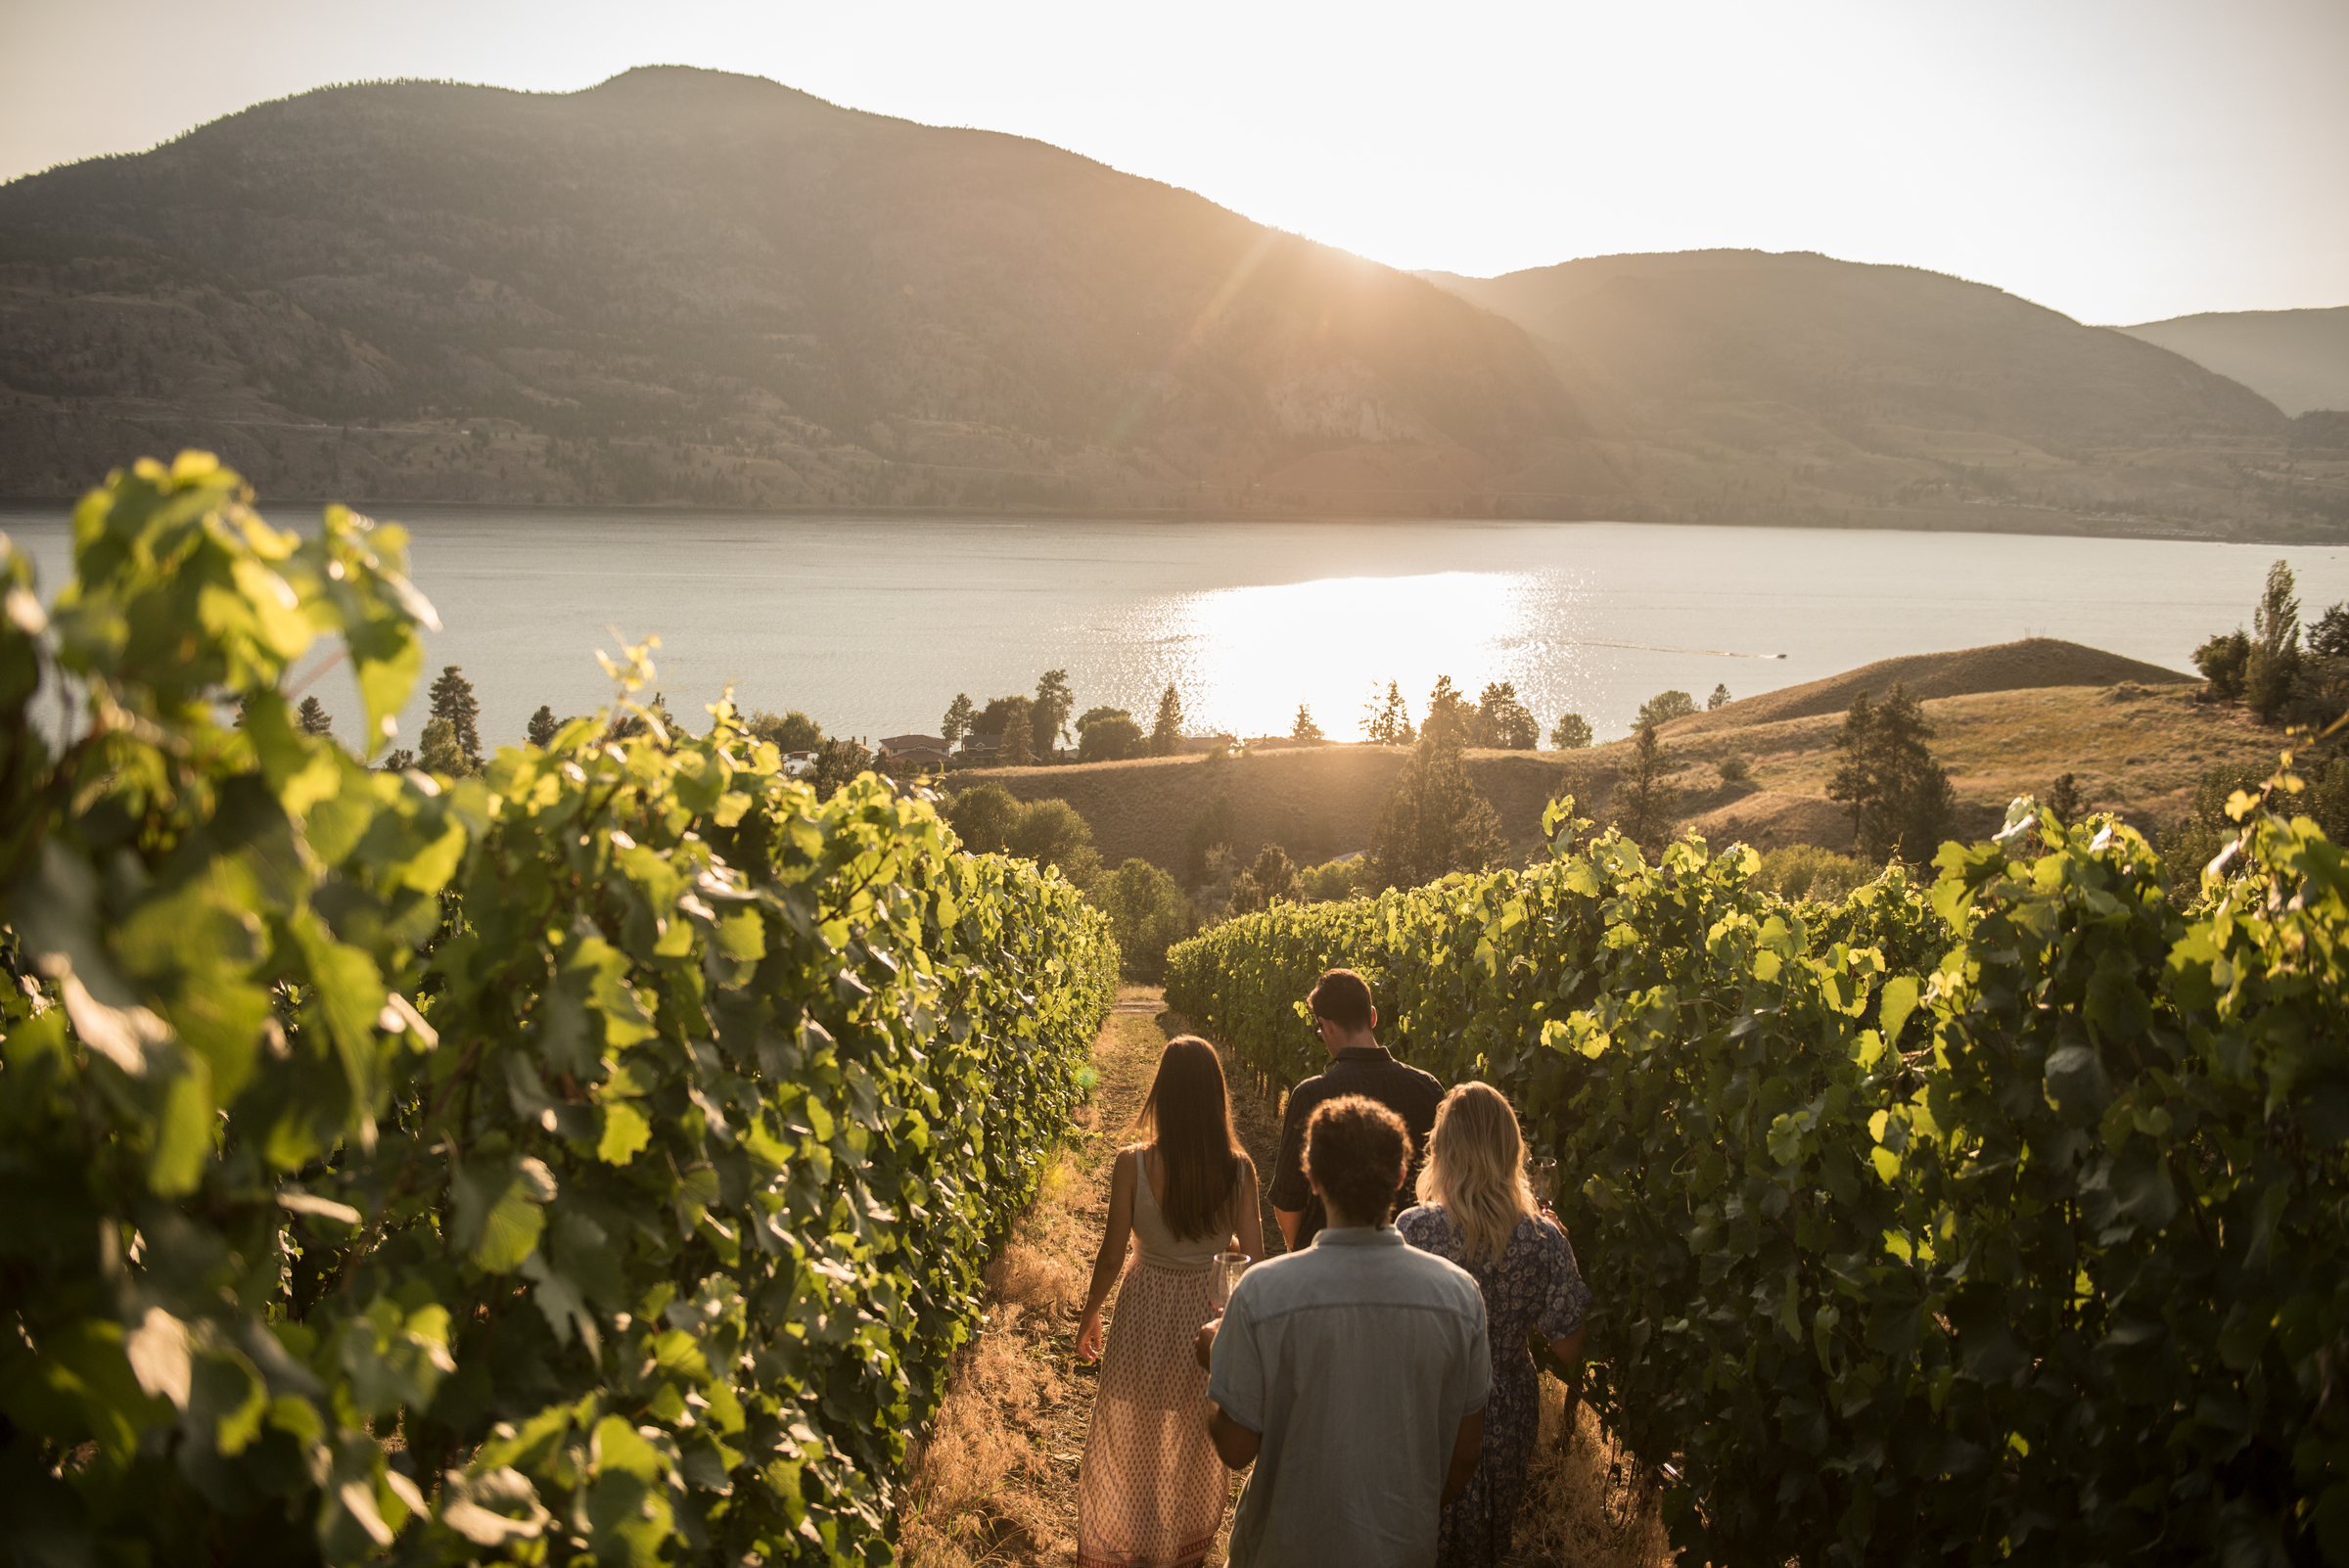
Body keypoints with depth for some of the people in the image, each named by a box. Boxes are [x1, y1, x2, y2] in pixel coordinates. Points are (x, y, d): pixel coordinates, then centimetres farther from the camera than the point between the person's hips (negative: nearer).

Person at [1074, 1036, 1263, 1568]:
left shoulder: (1132, 1164, -20)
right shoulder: (1239, 1167, -15)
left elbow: (1111, 1256, -12)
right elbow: (1253, 1255, -9)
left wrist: (1089, 1316, 5)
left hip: (1146, 1310, -2)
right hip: (1210, 1315, 2)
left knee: (1131, 1436, 19)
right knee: (1200, 1441, 24)